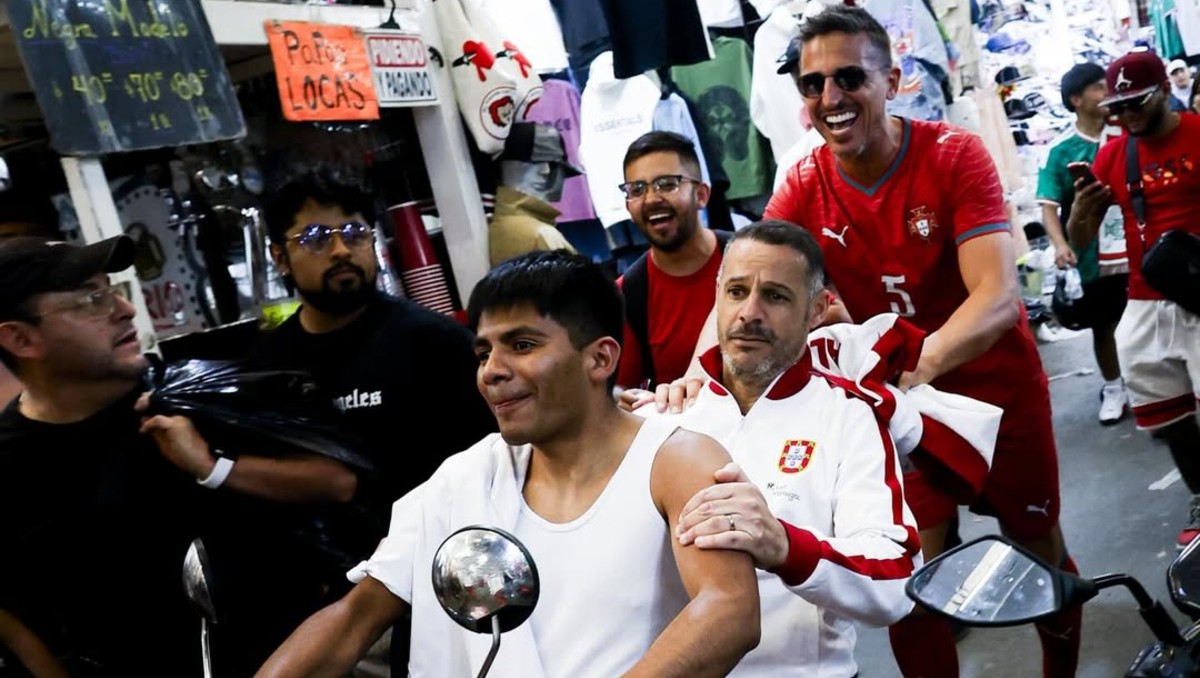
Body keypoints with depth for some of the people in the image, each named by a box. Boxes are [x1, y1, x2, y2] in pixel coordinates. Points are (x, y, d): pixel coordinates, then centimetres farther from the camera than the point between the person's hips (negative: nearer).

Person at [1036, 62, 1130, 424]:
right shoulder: (1061, 150, -5)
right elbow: (1049, 205, -10)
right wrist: (1061, 245, -25)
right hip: (1092, 258, -1)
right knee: (1103, 326, 13)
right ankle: (1113, 388, 31)